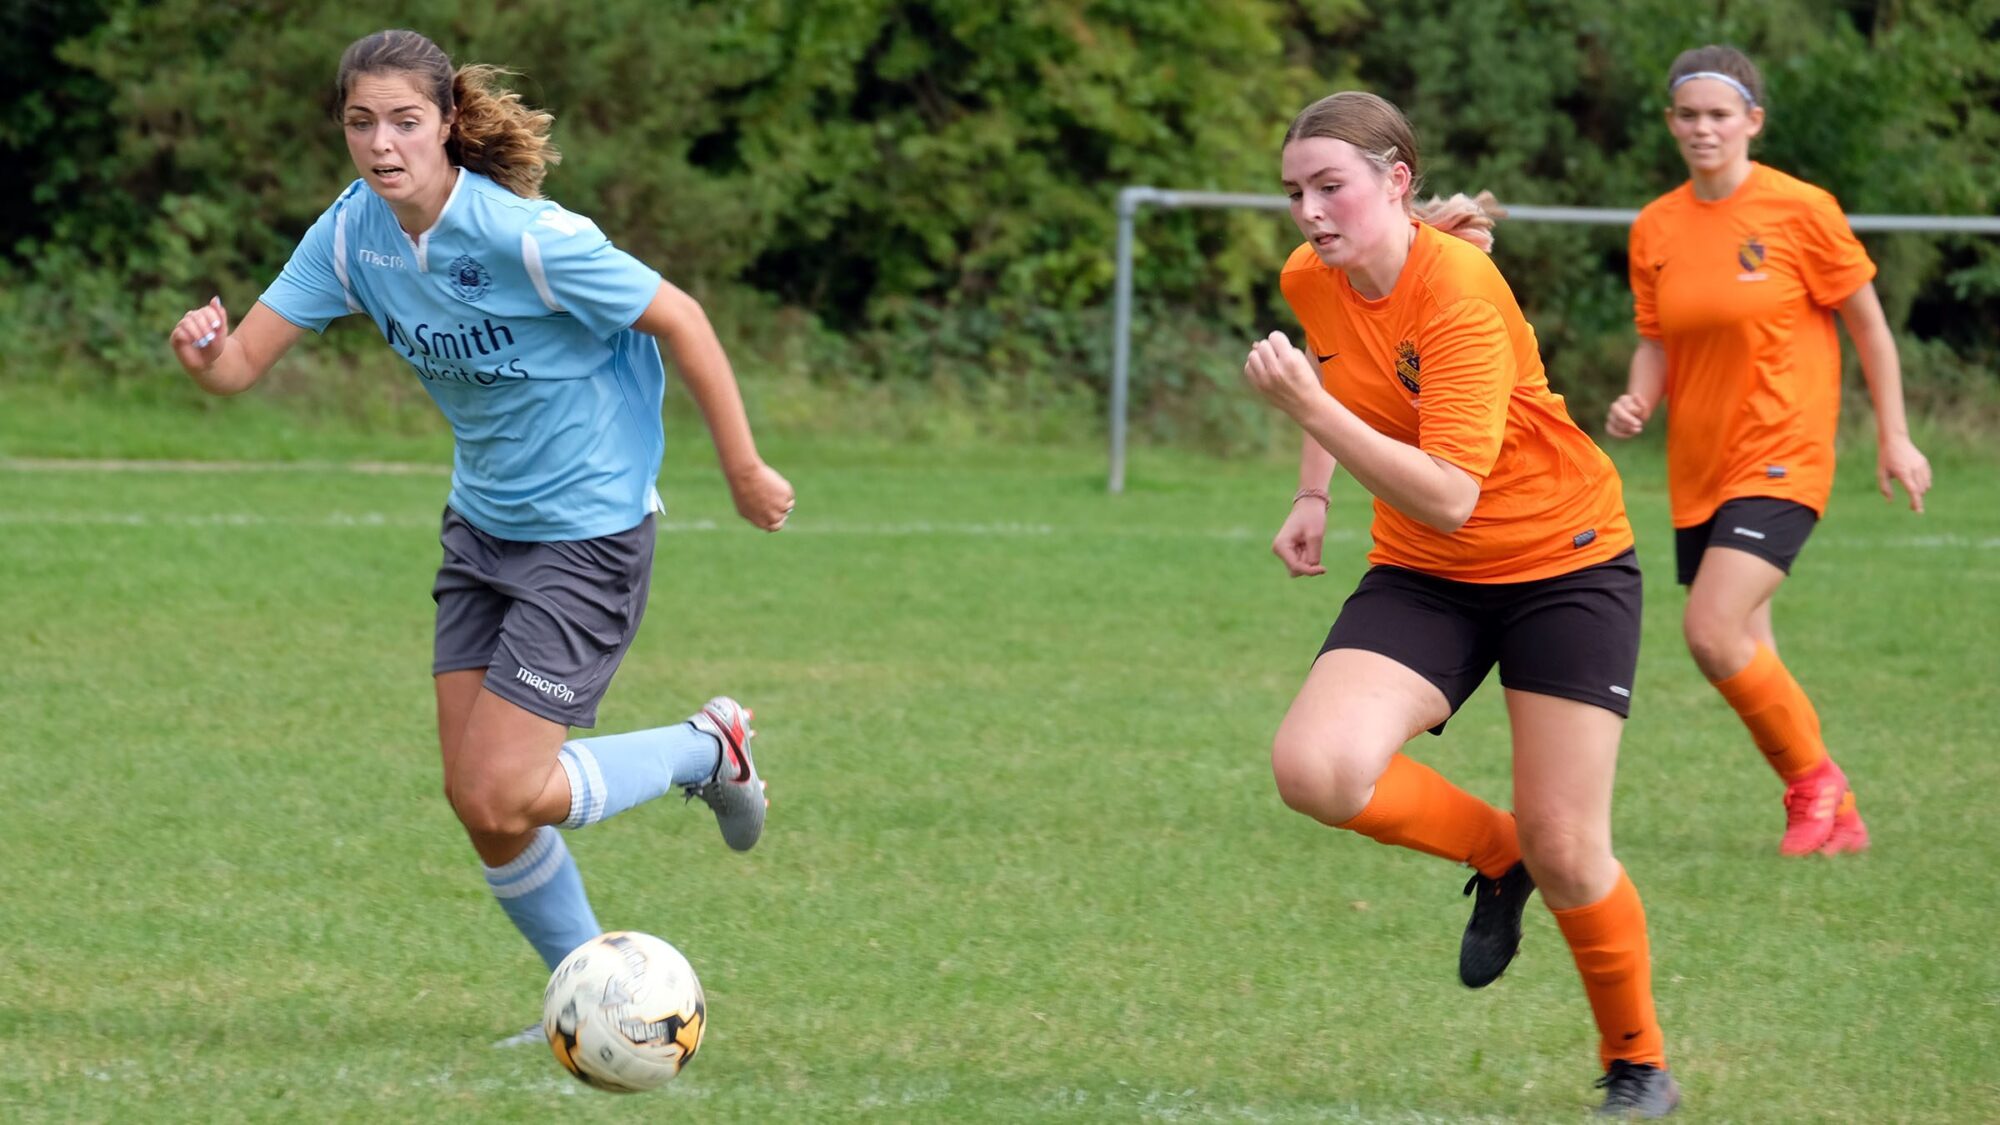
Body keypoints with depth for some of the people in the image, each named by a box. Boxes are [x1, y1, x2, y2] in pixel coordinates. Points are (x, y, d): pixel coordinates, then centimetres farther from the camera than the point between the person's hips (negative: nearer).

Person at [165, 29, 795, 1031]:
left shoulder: (526, 236, -25)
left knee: (500, 798, -10)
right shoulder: (354, 231, -6)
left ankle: (707, 749, 15)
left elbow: (678, 319, -16)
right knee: (474, 800, 6)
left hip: (588, 532, -7)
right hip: (483, 527, 7)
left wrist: (745, 473, -9)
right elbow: (243, 364, -8)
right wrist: (206, 354, -33)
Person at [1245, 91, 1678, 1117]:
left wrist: (1311, 409, -37)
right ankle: (1493, 853, 8)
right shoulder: (1310, 281, -4)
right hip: (1423, 576, 6)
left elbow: (1448, 498, -32)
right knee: (1314, 768, -21)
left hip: (1562, 562, -5)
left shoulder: (1459, 292, -25)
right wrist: (1312, 497, 14)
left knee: (1563, 849, -6)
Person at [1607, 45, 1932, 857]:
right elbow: (1657, 343, 12)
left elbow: (1868, 324, 0)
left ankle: (1814, 779, 0)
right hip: (1698, 468, 6)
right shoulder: (1656, 228, 5)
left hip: (1780, 455, -6)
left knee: (1713, 632, -21)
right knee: (1742, 656, 7)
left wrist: (1893, 438, 0)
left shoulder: (1800, 211, -9)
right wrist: (1637, 403, -9)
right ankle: (1837, 819, 23)